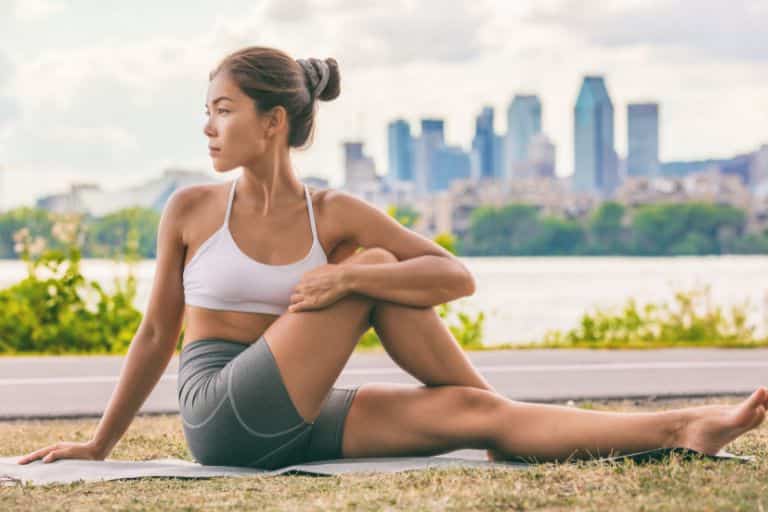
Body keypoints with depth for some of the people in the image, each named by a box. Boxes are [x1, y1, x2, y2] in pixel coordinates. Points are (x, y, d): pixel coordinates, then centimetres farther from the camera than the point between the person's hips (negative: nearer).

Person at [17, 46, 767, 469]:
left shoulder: (334, 215, 4)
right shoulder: (191, 211, 1)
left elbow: (456, 276, -4)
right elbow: (156, 332, 9)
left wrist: (347, 278, -20)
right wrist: (99, 445, 12)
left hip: (297, 425, 3)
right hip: (221, 419, -3)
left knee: (473, 415, -18)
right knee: (372, 266, -19)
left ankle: (680, 429, -19)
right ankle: (499, 402, -10)